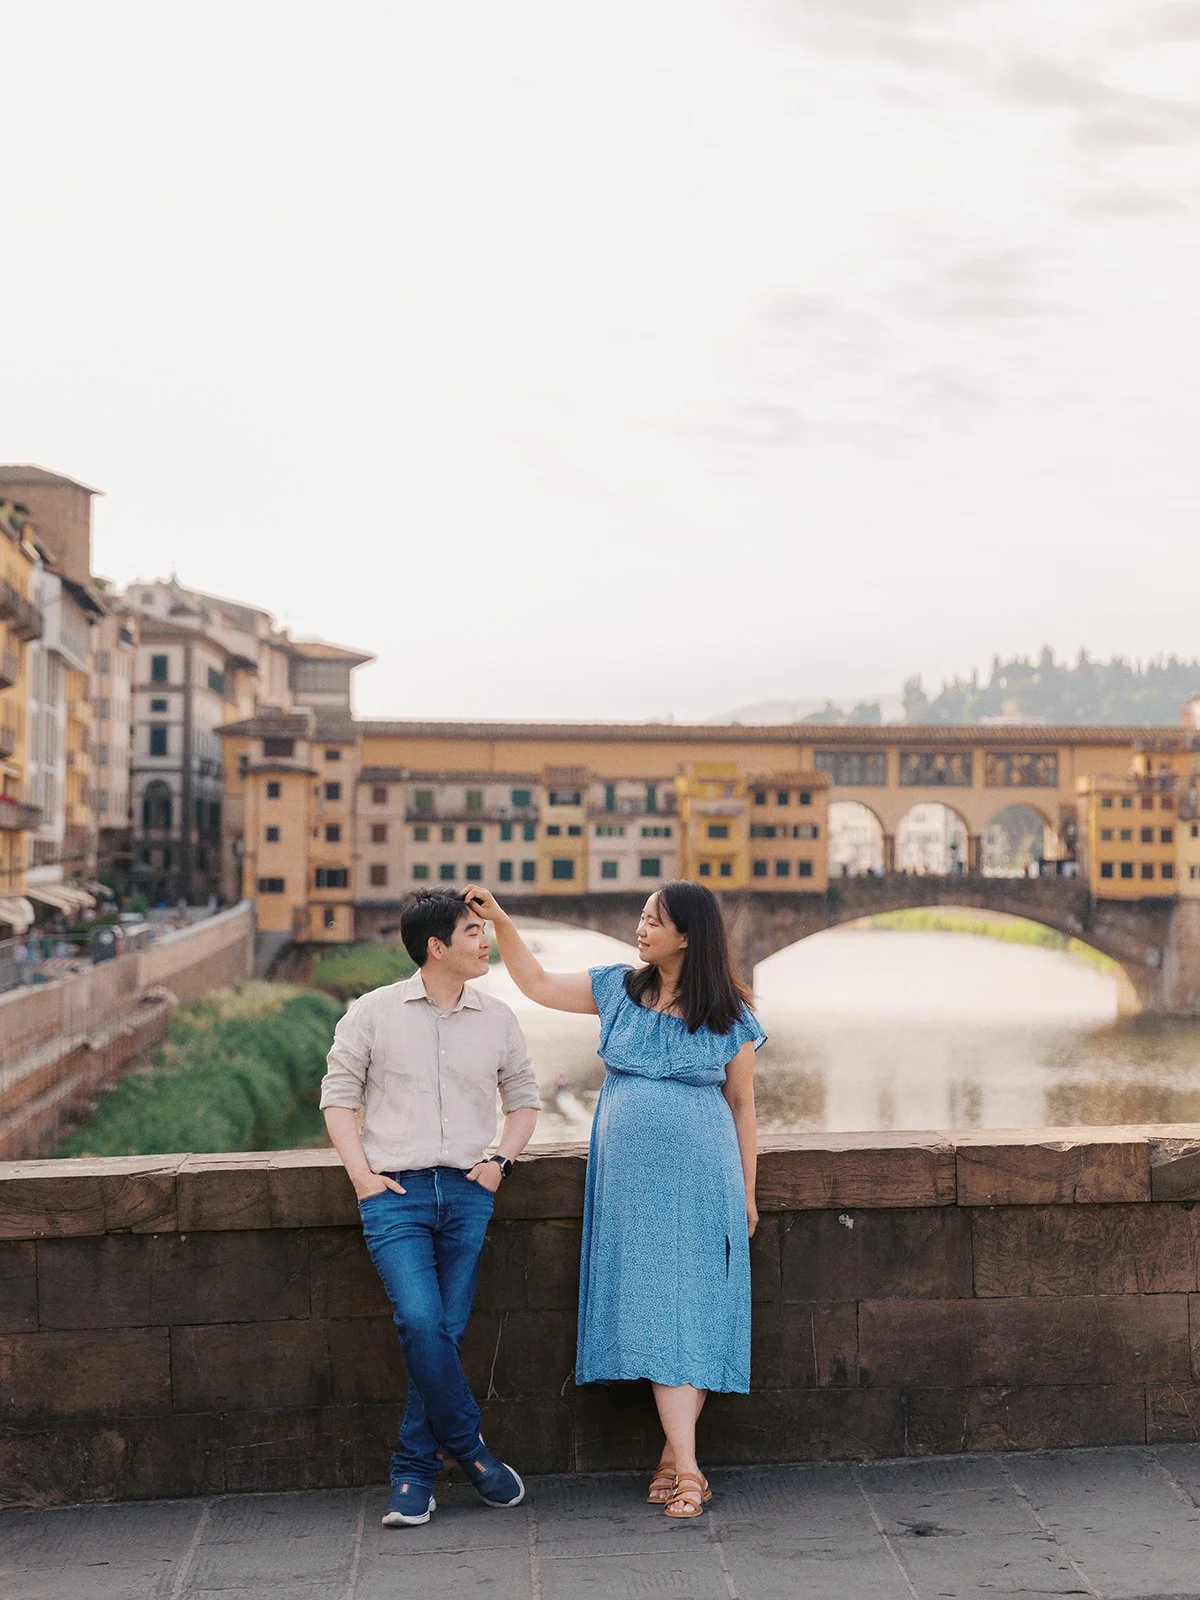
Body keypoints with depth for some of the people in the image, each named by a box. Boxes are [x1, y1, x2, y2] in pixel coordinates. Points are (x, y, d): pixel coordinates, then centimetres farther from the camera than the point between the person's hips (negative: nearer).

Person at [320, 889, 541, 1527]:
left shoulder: (497, 1019, 10)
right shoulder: (374, 1013, 3)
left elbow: (523, 1097, 21)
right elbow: (339, 1092, 7)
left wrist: (500, 1160, 5)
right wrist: (361, 1174, -3)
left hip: (467, 1193, 3)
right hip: (395, 1192, -2)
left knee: (445, 1333, -1)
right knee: (420, 1322, -18)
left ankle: (413, 1473, 11)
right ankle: (470, 1450, 1)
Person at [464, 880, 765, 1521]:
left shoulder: (730, 1020, -1)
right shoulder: (619, 989, 6)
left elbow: (742, 1108, 5)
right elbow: (537, 984, 12)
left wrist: (747, 1191, 5)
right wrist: (499, 920, 3)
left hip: (699, 1180, -2)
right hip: (630, 1179, 2)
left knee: (690, 1311, -5)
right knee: (652, 1312, -3)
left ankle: (674, 1456, 4)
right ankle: (687, 1469, -1)